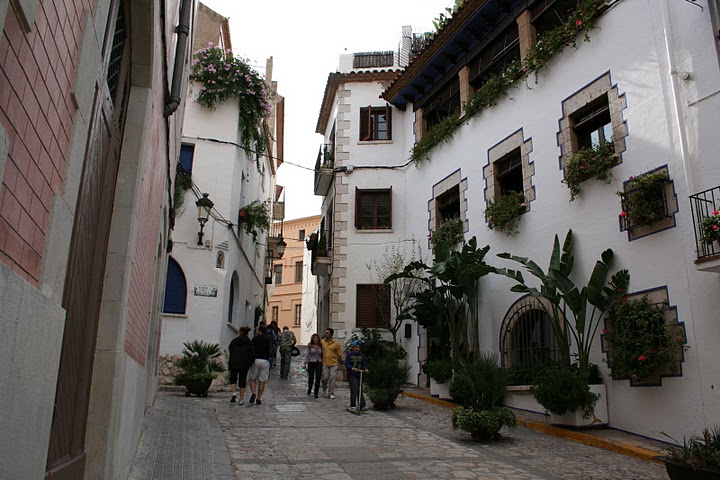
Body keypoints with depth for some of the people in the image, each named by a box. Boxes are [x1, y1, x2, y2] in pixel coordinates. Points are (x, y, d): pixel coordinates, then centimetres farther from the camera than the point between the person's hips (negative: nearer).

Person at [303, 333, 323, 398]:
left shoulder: (320, 346, 6)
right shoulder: (310, 346, 0)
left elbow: (322, 355, 9)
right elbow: (308, 355, 1)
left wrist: (322, 363, 4)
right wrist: (305, 363, -5)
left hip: (319, 363, 2)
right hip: (311, 363, -1)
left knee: (318, 378, -3)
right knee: (311, 378, 4)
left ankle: (316, 393, 6)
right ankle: (309, 389, 34)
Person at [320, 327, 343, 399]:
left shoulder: (336, 343, -4)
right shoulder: (322, 342, 1)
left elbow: (339, 354, 0)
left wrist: (340, 363, 2)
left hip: (333, 364, -2)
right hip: (325, 363, 2)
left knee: (332, 378, -2)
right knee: (325, 378, 5)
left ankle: (331, 393, 9)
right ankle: (324, 389, 35)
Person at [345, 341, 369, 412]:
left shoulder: (361, 355, 8)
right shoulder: (349, 354, -3)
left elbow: (364, 363, 7)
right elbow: (346, 364, -8)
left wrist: (365, 369, -14)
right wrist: (352, 368, -25)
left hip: (359, 374, 4)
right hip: (351, 375, -4)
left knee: (360, 390, 4)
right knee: (355, 389, -13)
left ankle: (362, 406, 7)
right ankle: (352, 406, -3)